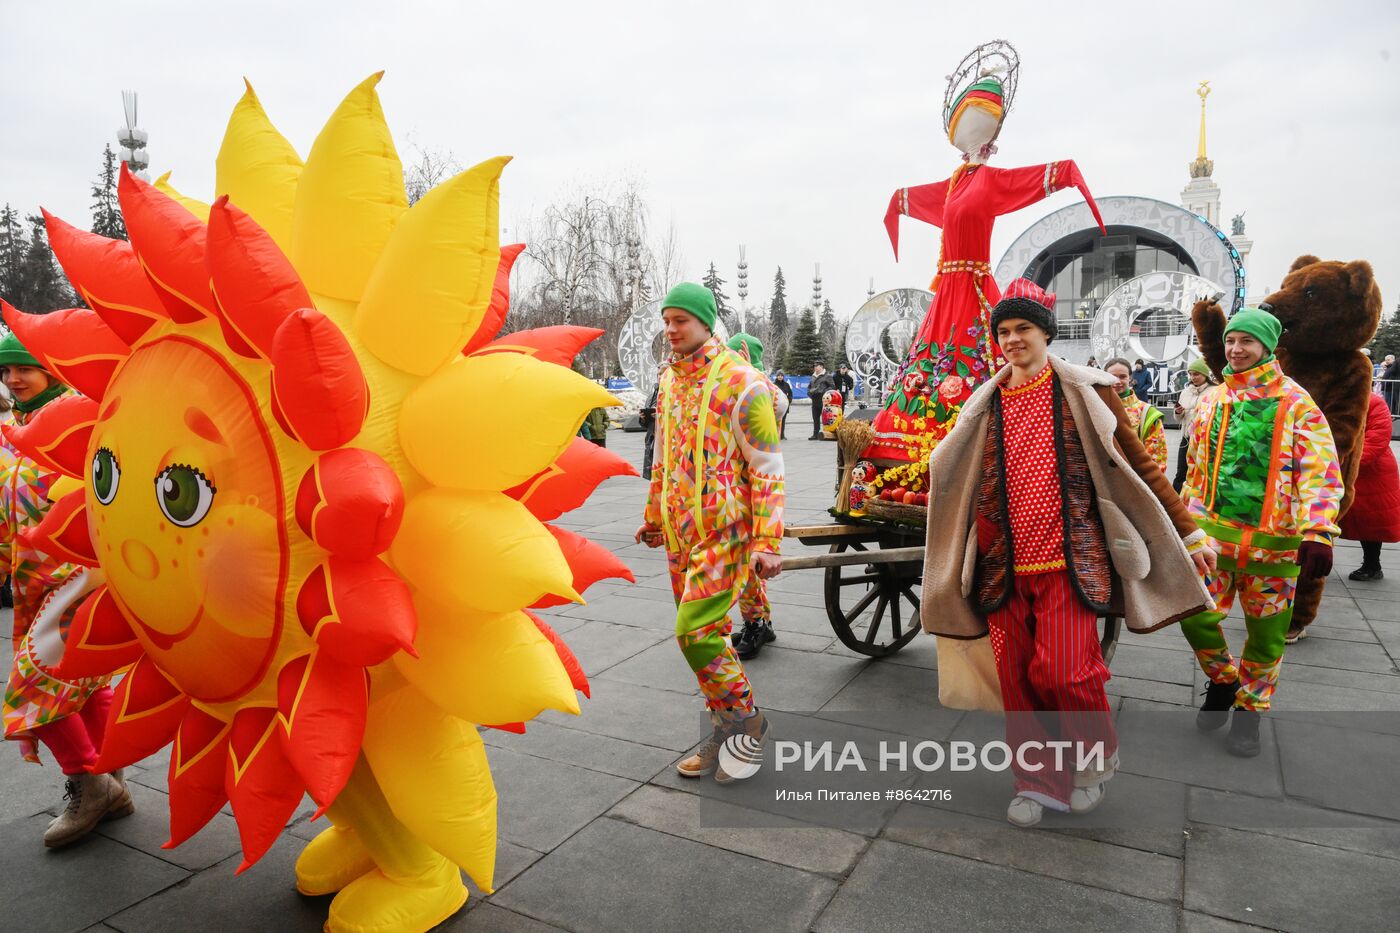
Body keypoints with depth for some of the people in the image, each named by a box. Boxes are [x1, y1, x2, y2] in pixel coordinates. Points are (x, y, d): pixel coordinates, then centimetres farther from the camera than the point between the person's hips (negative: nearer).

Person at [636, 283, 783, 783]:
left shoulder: (741, 382, -11)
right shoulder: (669, 380, 11)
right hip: (679, 532, 7)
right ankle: (723, 732, 29)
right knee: (705, 632, 13)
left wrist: (766, 542, -18)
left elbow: (768, 469, -13)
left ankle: (747, 723, 11)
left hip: (726, 530, -7)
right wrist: (654, 517, 25)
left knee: (696, 632, -12)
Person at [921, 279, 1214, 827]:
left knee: (1062, 672, -12)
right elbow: (960, 482, 17)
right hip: (1005, 567, 3)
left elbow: (1137, 464, 5)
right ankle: (1037, 781, 25)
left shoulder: (1083, 392, 1)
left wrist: (1188, 531, 4)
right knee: (1017, 680, 5)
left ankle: (1097, 757, 20)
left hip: (1068, 561, -3)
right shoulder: (986, 406, 10)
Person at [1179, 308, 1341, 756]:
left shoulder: (1295, 402, -3)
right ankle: (1223, 680, 24)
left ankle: (1250, 707, 29)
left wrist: (1317, 533, -21)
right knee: (1195, 614, -4)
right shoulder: (1211, 400, 9)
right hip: (1213, 532, 3)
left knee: (1265, 634, 7)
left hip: (1272, 539, -3)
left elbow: (1320, 470, -10)